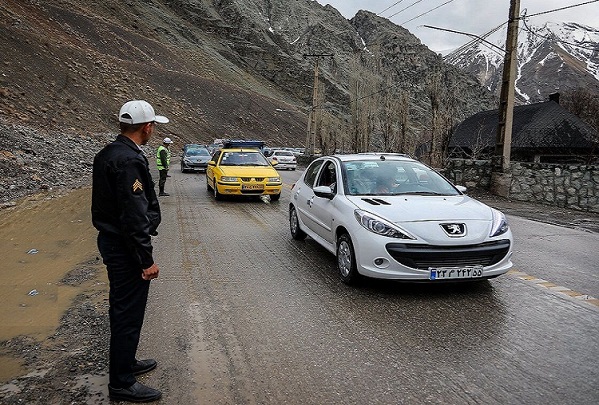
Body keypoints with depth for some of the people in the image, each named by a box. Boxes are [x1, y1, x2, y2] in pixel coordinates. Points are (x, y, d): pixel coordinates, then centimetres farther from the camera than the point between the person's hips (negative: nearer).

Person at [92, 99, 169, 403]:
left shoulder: (108, 153, 9)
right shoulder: (130, 161, -23)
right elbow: (134, 217, -25)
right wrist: (147, 260, -19)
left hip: (110, 240, 10)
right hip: (125, 248, -10)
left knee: (122, 307, 22)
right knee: (129, 313, 2)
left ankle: (125, 362, 39)